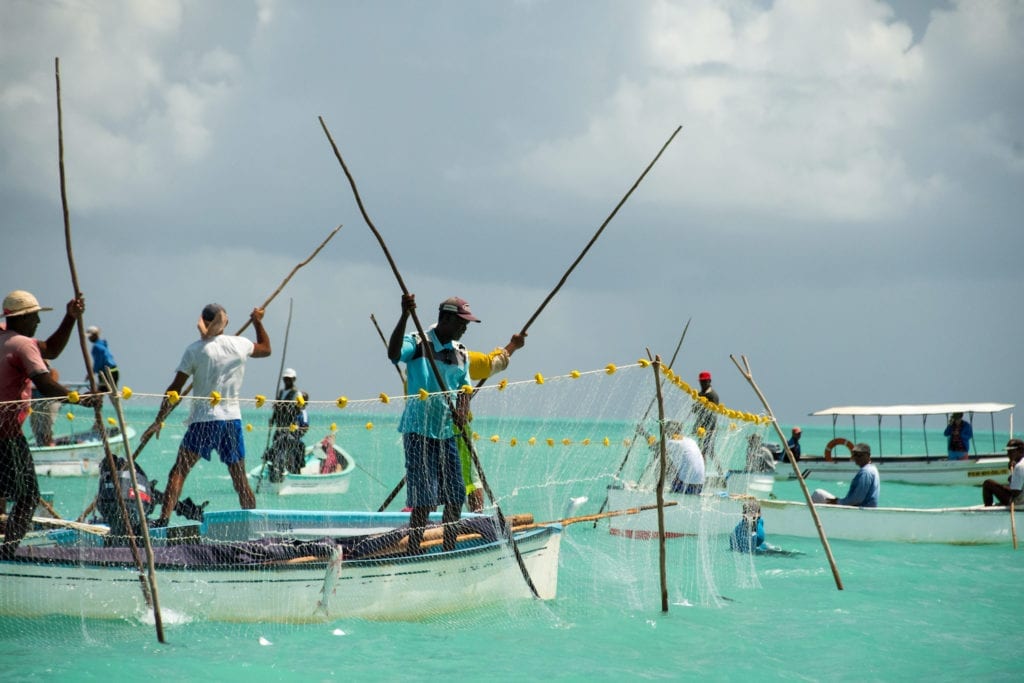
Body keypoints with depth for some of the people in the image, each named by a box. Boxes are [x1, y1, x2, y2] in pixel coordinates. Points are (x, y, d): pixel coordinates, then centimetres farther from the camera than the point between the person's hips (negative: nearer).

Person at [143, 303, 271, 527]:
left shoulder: (195, 350, -6)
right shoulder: (240, 345, 2)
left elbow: (175, 389, -6)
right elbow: (266, 349, 25)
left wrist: (158, 421, -2)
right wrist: (258, 322, 37)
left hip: (204, 419, -3)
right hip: (232, 418, 3)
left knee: (179, 470, -3)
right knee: (239, 476, 11)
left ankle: (164, 517, -15)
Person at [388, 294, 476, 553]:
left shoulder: (461, 354, 12)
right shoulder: (418, 344, -9)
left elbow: (464, 388, 11)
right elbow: (393, 353, -29)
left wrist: (462, 415, -10)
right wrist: (405, 316, -40)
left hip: (447, 433, 7)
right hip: (419, 431, -7)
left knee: (455, 497, 10)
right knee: (424, 500, -9)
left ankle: (449, 551, 23)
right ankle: (413, 554, -2)